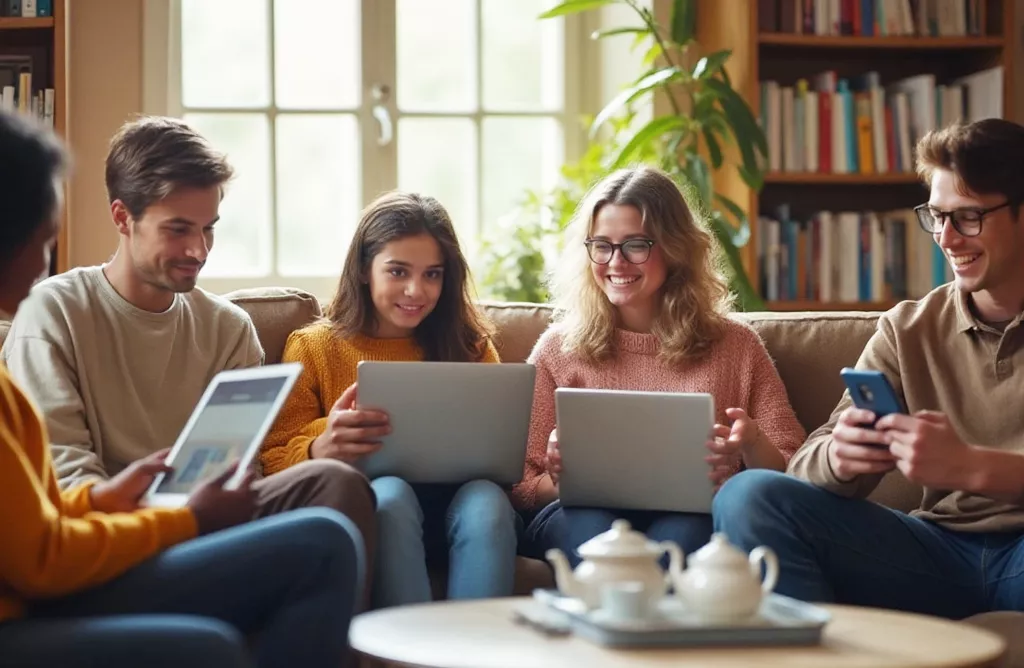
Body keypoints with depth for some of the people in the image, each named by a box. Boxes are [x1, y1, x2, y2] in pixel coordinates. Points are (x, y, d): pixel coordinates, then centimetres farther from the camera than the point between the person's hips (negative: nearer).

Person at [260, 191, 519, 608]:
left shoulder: (471, 346, 18)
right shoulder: (313, 347, 11)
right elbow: (273, 461, 1)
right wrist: (321, 450, -23)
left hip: (454, 506, 2)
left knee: (486, 498, -32)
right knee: (391, 492, -35)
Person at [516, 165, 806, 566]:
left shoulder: (735, 346, 17)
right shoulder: (558, 349, 15)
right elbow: (520, 486, 13)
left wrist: (752, 446, -11)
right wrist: (560, 480, -11)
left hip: (693, 520, 0)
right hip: (582, 515, 0)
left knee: (681, 533, -38)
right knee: (591, 529, -38)